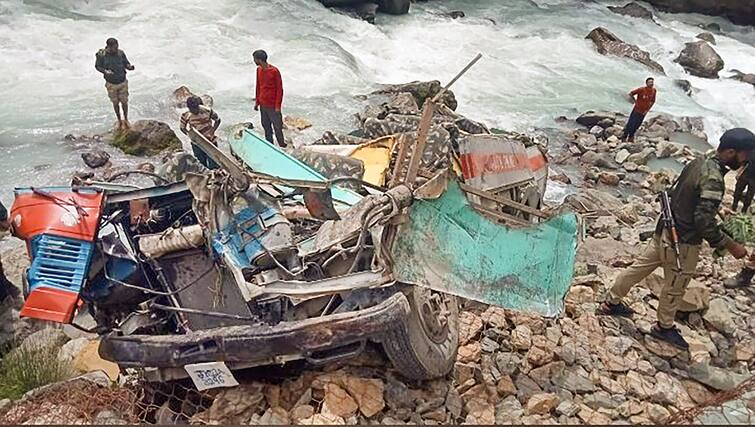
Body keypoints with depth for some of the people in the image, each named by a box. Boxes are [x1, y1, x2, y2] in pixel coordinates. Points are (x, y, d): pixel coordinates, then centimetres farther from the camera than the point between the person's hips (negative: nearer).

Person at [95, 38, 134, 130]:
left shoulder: (120, 53, -13)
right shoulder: (101, 55, -17)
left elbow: (126, 63, 1)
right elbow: (97, 66, -3)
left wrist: (130, 66, -23)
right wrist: (105, 71, -23)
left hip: (123, 83, 1)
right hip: (111, 84, -1)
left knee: (124, 102, 12)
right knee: (115, 103, 15)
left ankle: (126, 119, 36)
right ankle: (119, 120, 37)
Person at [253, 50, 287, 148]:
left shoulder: (274, 71, -18)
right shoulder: (259, 70, 3)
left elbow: (279, 89, -15)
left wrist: (278, 106, -16)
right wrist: (257, 102, 15)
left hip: (272, 106, -7)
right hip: (263, 105, 7)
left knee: (277, 127, 1)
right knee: (266, 126, 15)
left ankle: (282, 146, 15)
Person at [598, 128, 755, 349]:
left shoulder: (700, 161, -1)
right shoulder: (713, 179, -28)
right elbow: (705, 223, -28)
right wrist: (731, 246, -19)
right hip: (683, 242, -8)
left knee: (641, 266, 20)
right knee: (675, 286, 13)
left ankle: (611, 302, 36)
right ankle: (664, 327, 34)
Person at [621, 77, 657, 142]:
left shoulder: (654, 91, -1)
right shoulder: (641, 89, -17)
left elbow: (653, 101, 13)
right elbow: (630, 94, -11)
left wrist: (648, 109, 6)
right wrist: (635, 101, -8)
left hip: (643, 112, 5)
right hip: (636, 110, -5)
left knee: (637, 126, 13)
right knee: (630, 124, -1)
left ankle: (631, 137, 29)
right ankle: (624, 137, 15)